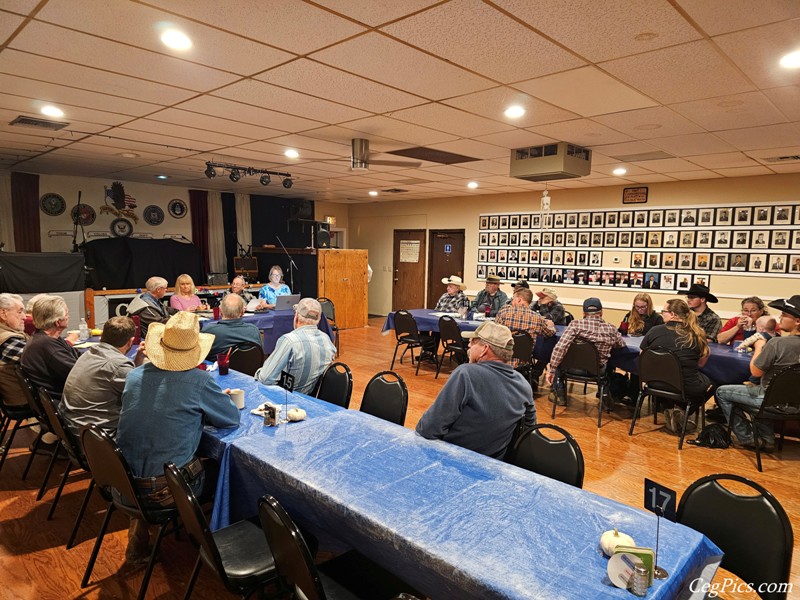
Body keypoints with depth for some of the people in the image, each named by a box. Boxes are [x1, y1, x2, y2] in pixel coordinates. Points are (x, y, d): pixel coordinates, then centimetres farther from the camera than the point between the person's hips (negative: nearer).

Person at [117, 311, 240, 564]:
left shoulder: (135, 375, -2)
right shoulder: (199, 381, -18)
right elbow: (233, 418, -4)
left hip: (125, 483, 5)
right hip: (167, 491, -5)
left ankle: (137, 544, 33)